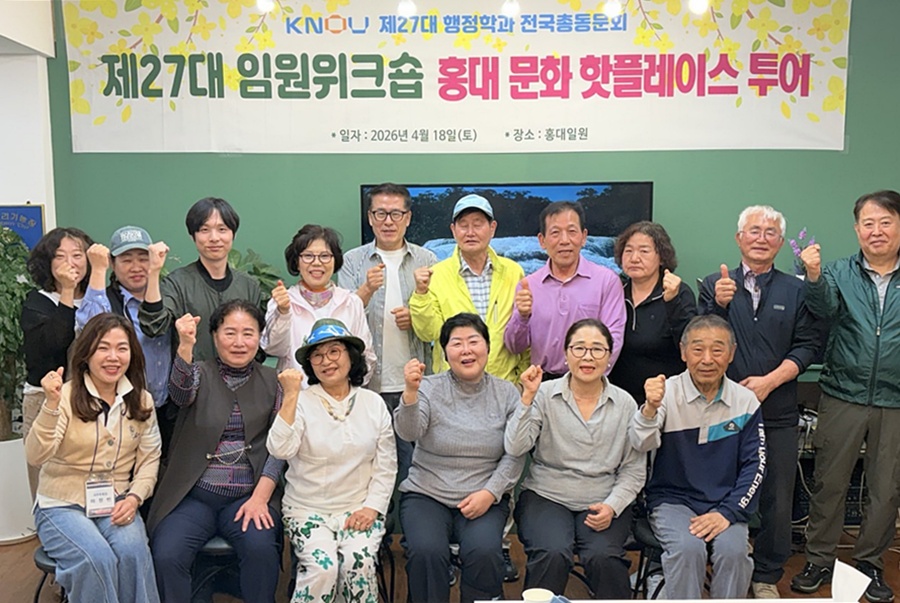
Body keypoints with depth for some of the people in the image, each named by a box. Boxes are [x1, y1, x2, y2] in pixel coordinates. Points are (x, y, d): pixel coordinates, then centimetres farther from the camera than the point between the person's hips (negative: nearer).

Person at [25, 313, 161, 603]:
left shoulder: (141, 400, 2)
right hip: (62, 506, -2)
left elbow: (150, 458, 6)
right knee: (97, 559, -29)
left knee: (133, 552, -28)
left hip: (116, 505, 3)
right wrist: (51, 405, -33)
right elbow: (35, 457, -21)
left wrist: (135, 496, -11)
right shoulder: (66, 396, -10)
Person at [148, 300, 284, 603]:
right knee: (166, 556, -23)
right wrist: (186, 345, -36)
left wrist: (260, 497, -11)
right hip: (193, 496, 0)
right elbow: (180, 393, -18)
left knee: (261, 548, -27)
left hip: (249, 496, 0)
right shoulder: (200, 373, 7)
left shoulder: (271, 381, 9)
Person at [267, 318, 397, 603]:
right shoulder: (301, 402, -2)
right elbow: (280, 450, -18)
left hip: (360, 509, 1)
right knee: (322, 566, -25)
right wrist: (290, 397, -22)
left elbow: (386, 466, 6)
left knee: (359, 562, -25)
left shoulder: (374, 403, 5)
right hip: (308, 510, -1)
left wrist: (372, 507, -6)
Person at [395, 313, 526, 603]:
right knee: (426, 552, -27)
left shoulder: (506, 393, 4)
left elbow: (515, 455, 2)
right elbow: (408, 432, -17)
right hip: (427, 494, 0)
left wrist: (490, 493, -11)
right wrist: (411, 392, -35)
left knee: (484, 551, -26)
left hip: (486, 498, 1)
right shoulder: (430, 388, 0)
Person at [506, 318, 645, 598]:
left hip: (603, 503, 1)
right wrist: (528, 398, -17)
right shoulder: (545, 394, 0)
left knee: (603, 557, -27)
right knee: (552, 555, -28)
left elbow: (634, 470, 8)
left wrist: (612, 506, -7)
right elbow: (514, 448, -9)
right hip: (546, 496, -1)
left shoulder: (624, 403, 5)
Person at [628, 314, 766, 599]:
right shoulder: (667, 392, -8)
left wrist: (728, 512, -10)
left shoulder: (745, 401, 0)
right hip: (672, 499, -2)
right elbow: (640, 445, -22)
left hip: (724, 503, 2)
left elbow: (754, 466, 3)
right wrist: (650, 408, -43)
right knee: (687, 548, -27)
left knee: (733, 550, -24)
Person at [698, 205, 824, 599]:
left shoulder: (796, 291, 8)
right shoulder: (715, 285, 5)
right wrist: (719, 305, -20)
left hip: (777, 414, 1)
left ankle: (766, 577, 23)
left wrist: (769, 381, -11)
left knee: (777, 499, 7)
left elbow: (808, 346, 1)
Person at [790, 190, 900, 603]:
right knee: (829, 483, 6)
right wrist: (814, 276, -35)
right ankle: (819, 561, 20)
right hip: (843, 397, -1)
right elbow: (826, 309, -16)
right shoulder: (840, 273, 1)